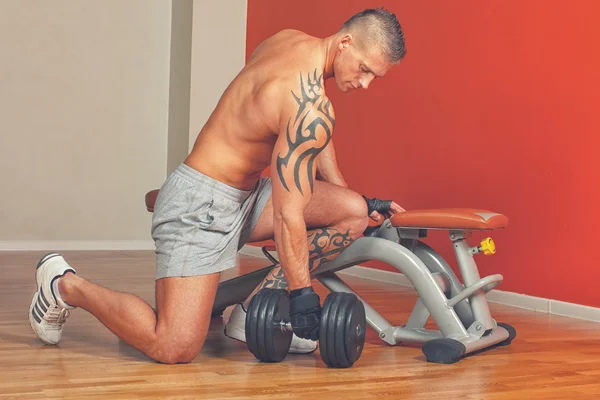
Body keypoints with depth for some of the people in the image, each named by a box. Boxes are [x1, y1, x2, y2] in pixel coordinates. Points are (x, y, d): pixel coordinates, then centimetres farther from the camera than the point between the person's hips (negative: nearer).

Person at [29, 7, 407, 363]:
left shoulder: (292, 41, 5)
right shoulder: (312, 108, -24)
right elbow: (288, 214, -24)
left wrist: (353, 195, 24)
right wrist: (303, 294, -17)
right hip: (201, 204, -10)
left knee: (354, 213, -3)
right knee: (174, 349, -19)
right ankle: (66, 284, 5)